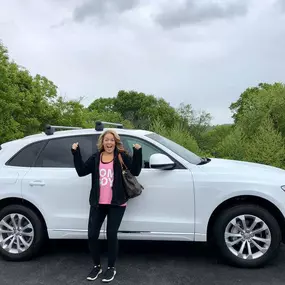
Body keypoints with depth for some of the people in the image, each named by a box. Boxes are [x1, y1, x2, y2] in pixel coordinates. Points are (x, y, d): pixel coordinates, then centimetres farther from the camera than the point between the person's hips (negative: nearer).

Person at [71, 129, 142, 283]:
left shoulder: (121, 156, -1)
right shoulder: (96, 157, 8)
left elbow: (135, 171, -12)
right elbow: (81, 171, -1)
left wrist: (137, 152, -23)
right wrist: (76, 152, -8)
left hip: (116, 204, -3)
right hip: (97, 203, 4)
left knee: (111, 234, 3)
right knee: (92, 235, 6)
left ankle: (111, 268, 24)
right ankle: (96, 266, 29)